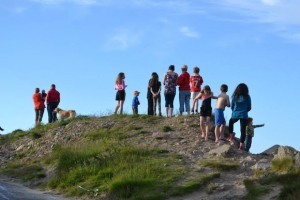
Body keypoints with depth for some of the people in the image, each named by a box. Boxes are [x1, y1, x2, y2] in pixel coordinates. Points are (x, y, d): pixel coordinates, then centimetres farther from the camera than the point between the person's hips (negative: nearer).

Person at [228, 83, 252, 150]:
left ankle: (231, 135, 20)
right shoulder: (247, 97, -6)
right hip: (244, 116, -1)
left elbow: (232, 107, 4)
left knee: (231, 122, 31)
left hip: (235, 115, 1)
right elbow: (249, 108, 2)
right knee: (243, 130, 4)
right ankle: (241, 144, -2)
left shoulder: (235, 97, -4)